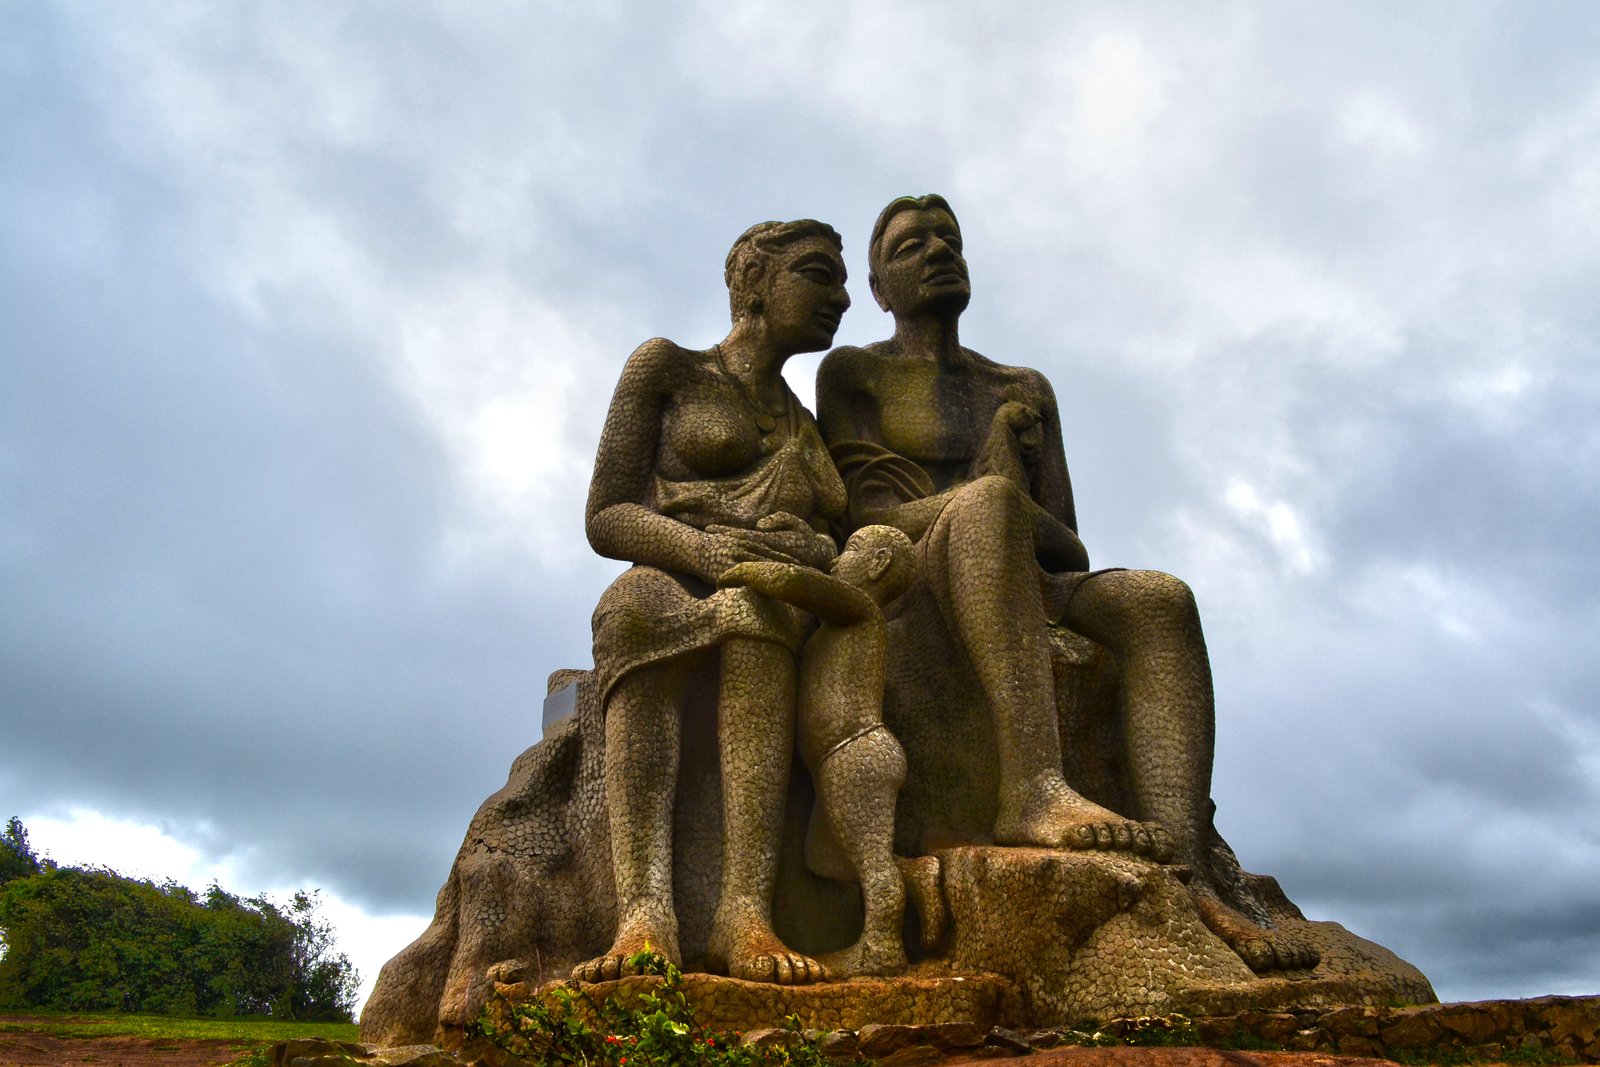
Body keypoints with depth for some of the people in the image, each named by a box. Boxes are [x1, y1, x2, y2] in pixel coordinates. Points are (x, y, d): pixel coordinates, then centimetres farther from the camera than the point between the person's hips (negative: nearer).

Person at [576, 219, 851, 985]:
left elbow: (848, 538, 16)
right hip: (669, 587, -2)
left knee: (755, 604, -36)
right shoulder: (667, 368, 14)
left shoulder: (818, 432, 28)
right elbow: (605, 518, 4)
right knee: (637, 606, -39)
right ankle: (644, 915, -49)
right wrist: (696, 547, -16)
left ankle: (746, 914, -47)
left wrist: (813, 555, -10)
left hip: (783, 610, 2)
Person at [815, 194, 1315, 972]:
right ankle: (1035, 789, -50)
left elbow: (1069, 547, 16)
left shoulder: (1025, 389, 27)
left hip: (1026, 592, 4)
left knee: (1158, 599, -25)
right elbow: (866, 508, -3)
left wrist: (1033, 527, -9)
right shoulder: (853, 373, 16)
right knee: (988, 500, -35)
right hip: (907, 589, -4)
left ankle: (1186, 874, -42)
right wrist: (996, 500, -15)